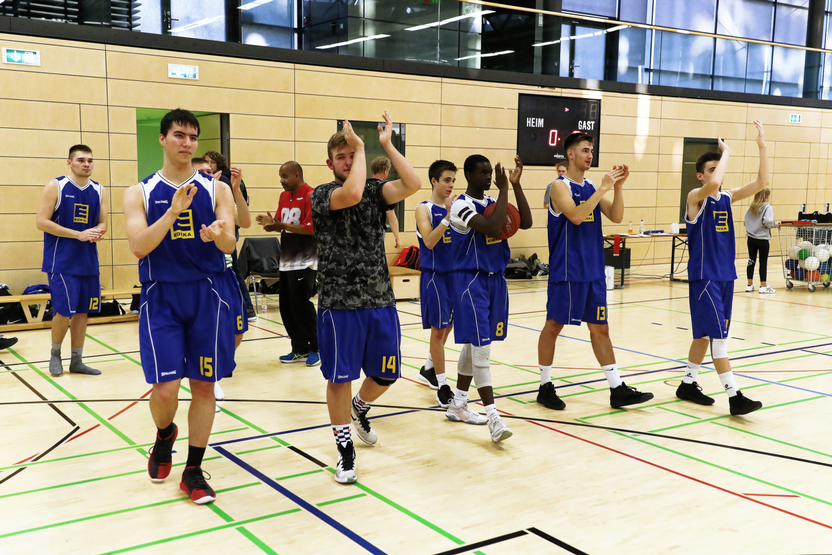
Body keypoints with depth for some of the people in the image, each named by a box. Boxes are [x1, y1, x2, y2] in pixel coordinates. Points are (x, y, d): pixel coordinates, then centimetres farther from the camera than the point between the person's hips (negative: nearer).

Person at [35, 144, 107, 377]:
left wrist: (97, 232, -12)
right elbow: (42, 222, -12)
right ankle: (55, 354, 18)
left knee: (82, 312, 8)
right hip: (61, 261, -5)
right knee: (64, 312, -7)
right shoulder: (55, 186, -7)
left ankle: (76, 361, 19)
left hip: (88, 261, 5)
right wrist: (79, 235, -19)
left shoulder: (99, 190, 7)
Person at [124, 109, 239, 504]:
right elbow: (139, 246, -12)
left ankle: (193, 471, 18)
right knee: (165, 387, -8)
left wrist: (218, 234, -30)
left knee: (204, 384, 4)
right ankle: (164, 436, 28)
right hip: (162, 297, -1)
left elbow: (230, 245, -6)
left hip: (209, 295, 1)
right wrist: (174, 211, -24)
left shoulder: (216, 189, 4)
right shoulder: (140, 193, 2)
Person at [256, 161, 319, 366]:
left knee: (300, 305, -7)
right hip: (287, 260, 8)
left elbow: (311, 228, -19)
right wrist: (271, 223, -5)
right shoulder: (284, 196, 13)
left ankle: (316, 349, 8)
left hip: (305, 262, -8)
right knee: (287, 307, 8)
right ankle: (300, 349, 19)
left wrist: (281, 225, -21)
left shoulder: (310, 196, -11)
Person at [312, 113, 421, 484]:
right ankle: (345, 449, 20)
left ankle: (359, 408, 45)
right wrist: (360, 147, -17)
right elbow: (351, 194, -29)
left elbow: (413, 184, -14)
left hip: (380, 299, 4)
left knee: (385, 374, 13)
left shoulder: (374, 190, 6)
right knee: (340, 377, 2)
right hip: (339, 303, -4)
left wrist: (386, 144, -11)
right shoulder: (321, 195, -5)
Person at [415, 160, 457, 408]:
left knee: (448, 326, 16)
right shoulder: (424, 209, -9)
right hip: (434, 275, -6)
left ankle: (428, 369, 37)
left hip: (454, 273, 6)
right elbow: (429, 241, -23)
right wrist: (448, 215, -28)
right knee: (438, 329, -2)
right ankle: (442, 386, 6)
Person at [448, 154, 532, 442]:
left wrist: (516, 185, -5)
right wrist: (504, 189, -20)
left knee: (474, 345, 15)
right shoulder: (461, 205, -13)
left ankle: (457, 405, 28)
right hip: (471, 281, -8)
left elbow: (526, 223, 0)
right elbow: (492, 228, -28)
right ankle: (493, 417, -12)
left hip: (496, 279, 8)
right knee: (481, 347, -11)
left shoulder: (493, 202, 11)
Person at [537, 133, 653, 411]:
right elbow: (576, 216, -24)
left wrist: (618, 187, -6)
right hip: (566, 272, -7)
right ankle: (545, 387, 15)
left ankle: (617, 390, 13)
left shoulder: (591, 188, 12)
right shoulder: (560, 186, -8)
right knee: (554, 325, 3)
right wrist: (603, 188, -21)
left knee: (600, 327, 9)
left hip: (594, 272, 7)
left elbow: (616, 217, 6)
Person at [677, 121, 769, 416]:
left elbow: (761, 183, 1)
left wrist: (762, 146, -8)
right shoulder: (696, 197, -10)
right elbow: (713, 184, -32)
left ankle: (688, 384, 26)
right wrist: (726, 151, -17)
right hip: (704, 277, -8)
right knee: (718, 334, -9)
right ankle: (734, 396, -8)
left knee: (705, 333, 14)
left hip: (725, 276, 8)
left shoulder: (727, 198, 10)